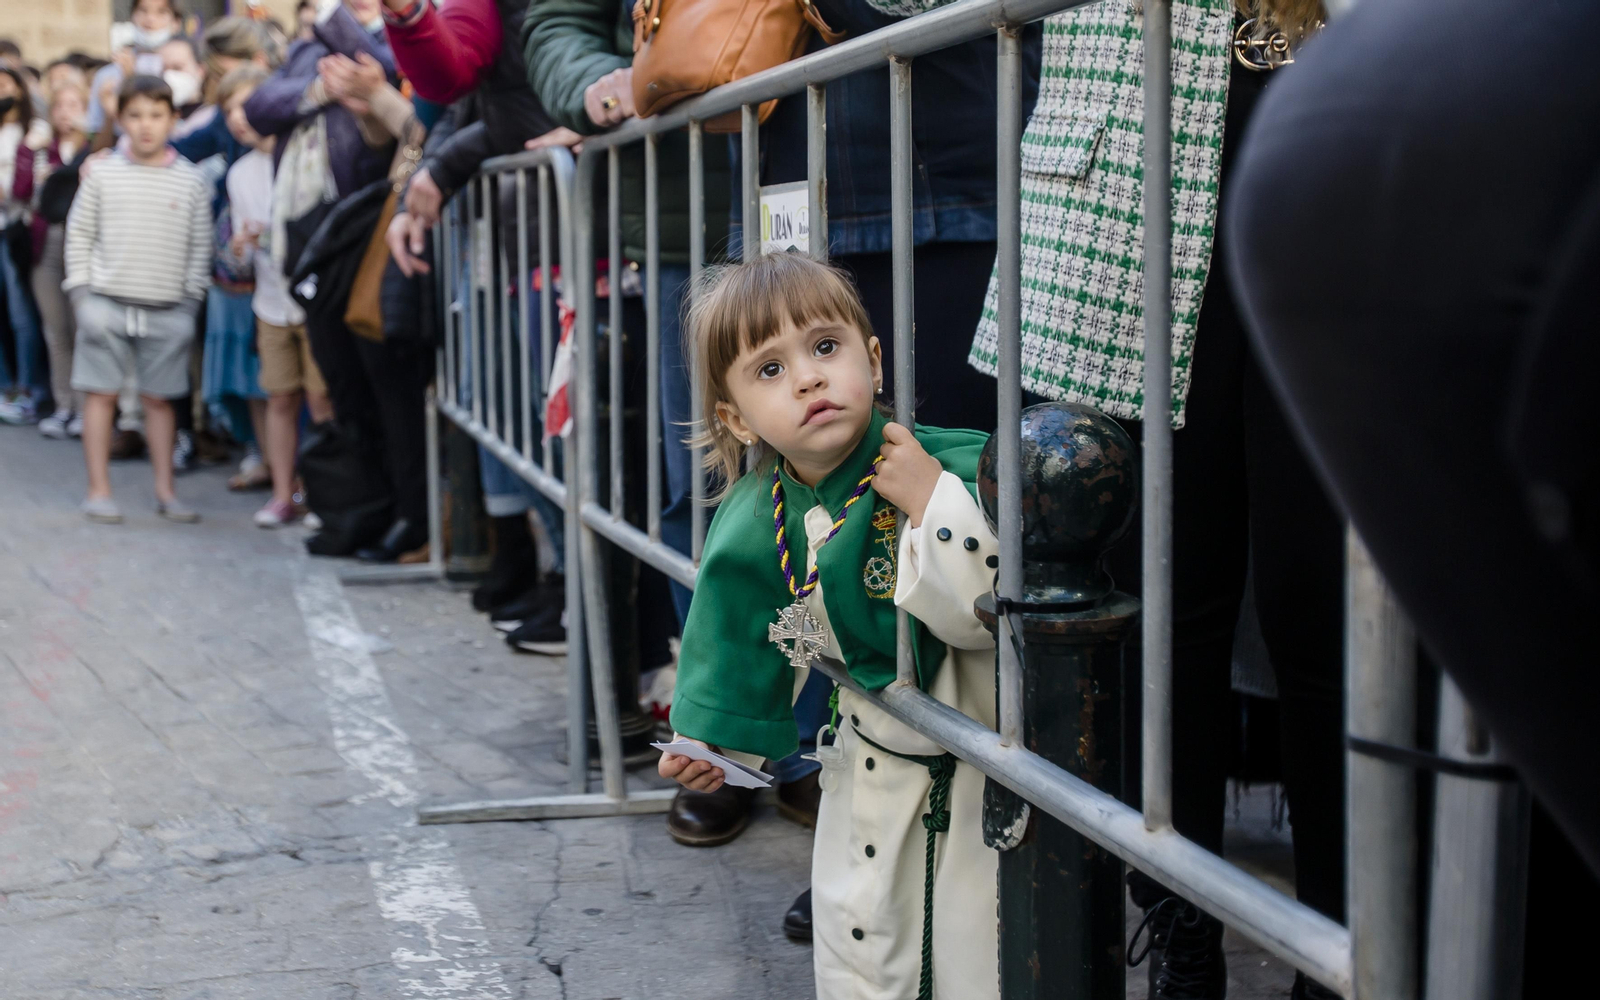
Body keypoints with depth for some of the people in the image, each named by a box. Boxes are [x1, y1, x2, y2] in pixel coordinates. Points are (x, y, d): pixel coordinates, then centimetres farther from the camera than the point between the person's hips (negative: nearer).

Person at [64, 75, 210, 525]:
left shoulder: (191, 181, 2)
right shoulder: (103, 175, 0)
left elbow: (200, 247, 6)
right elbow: (79, 235, 4)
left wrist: (190, 302, 0)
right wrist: (81, 293, -2)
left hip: (166, 308, 1)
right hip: (107, 302, 0)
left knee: (159, 398, 8)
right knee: (101, 394, 2)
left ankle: (165, 490, 16)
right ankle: (98, 490, 9)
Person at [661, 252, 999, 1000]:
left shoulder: (952, 468, -24)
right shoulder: (755, 524, -9)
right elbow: (743, 632, 8)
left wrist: (934, 504, -36)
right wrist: (712, 737, 14)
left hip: (981, 762, -4)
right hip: (875, 768, 4)